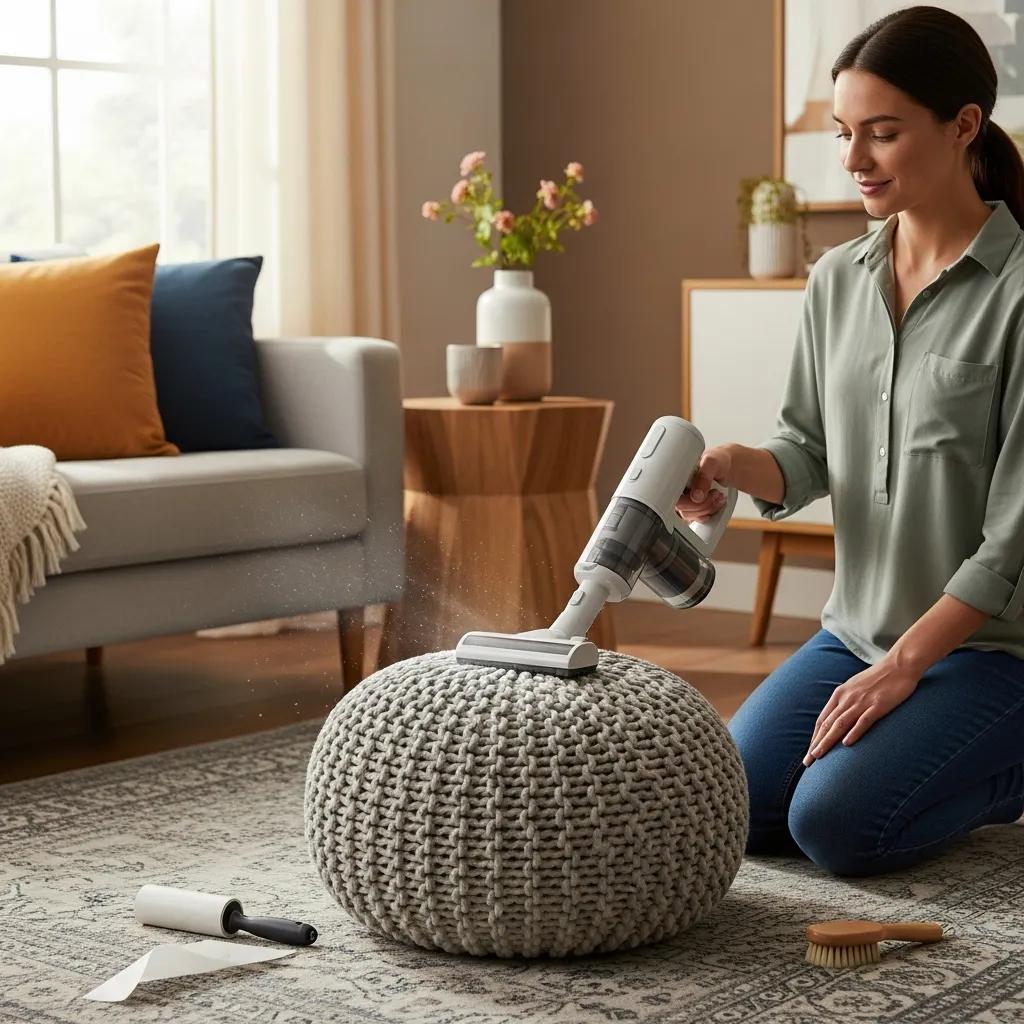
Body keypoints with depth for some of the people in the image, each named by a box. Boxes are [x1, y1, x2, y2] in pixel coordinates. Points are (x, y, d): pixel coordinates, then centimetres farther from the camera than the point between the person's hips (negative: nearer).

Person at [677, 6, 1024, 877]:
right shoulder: (838, 280, 6)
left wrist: (904, 663, -18)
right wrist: (733, 465, -13)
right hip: (857, 629, 7)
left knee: (836, 825, -24)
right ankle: (947, 759, 20)